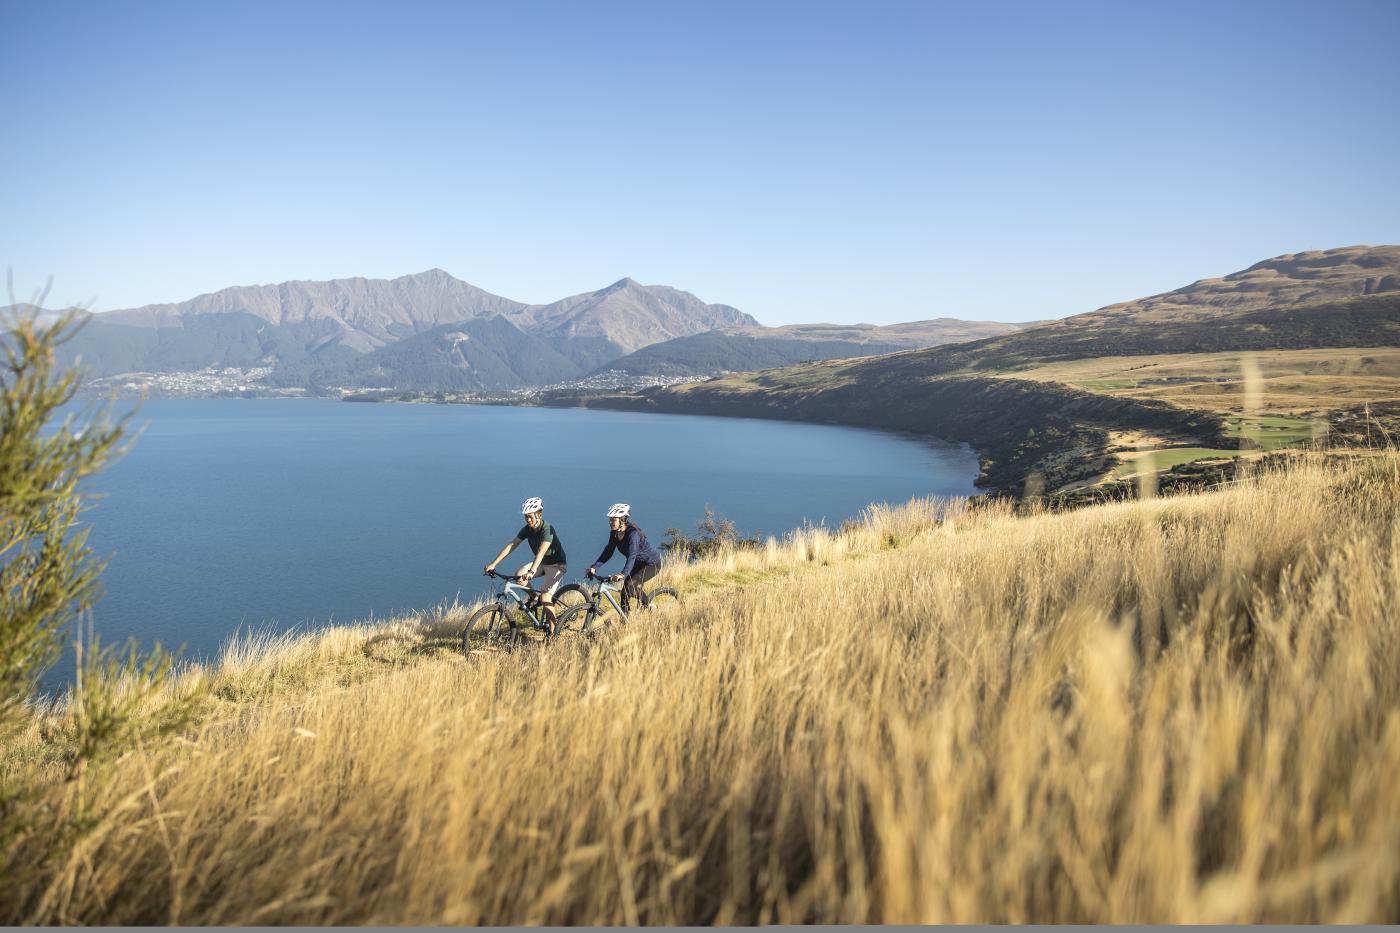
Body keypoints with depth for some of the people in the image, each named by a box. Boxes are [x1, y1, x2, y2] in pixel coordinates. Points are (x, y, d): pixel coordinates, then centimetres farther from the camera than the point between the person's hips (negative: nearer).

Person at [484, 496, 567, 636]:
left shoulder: (547, 529, -27)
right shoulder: (527, 529, -8)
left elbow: (541, 552, -41)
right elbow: (511, 546, -12)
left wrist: (531, 572, -54)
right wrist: (493, 564, -22)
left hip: (557, 564, -7)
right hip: (541, 563, 7)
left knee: (545, 597, -21)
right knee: (518, 575, -18)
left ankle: (552, 632, -9)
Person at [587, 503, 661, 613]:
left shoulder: (633, 533, -31)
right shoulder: (614, 533, -9)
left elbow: (632, 556, -42)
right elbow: (608, 552, -5)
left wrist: (623, 575, -56)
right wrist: (594, 567, -17)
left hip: (652, 564, -8)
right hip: (638, 564, 8)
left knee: (631, 584, -24)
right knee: (625, 591, -2)